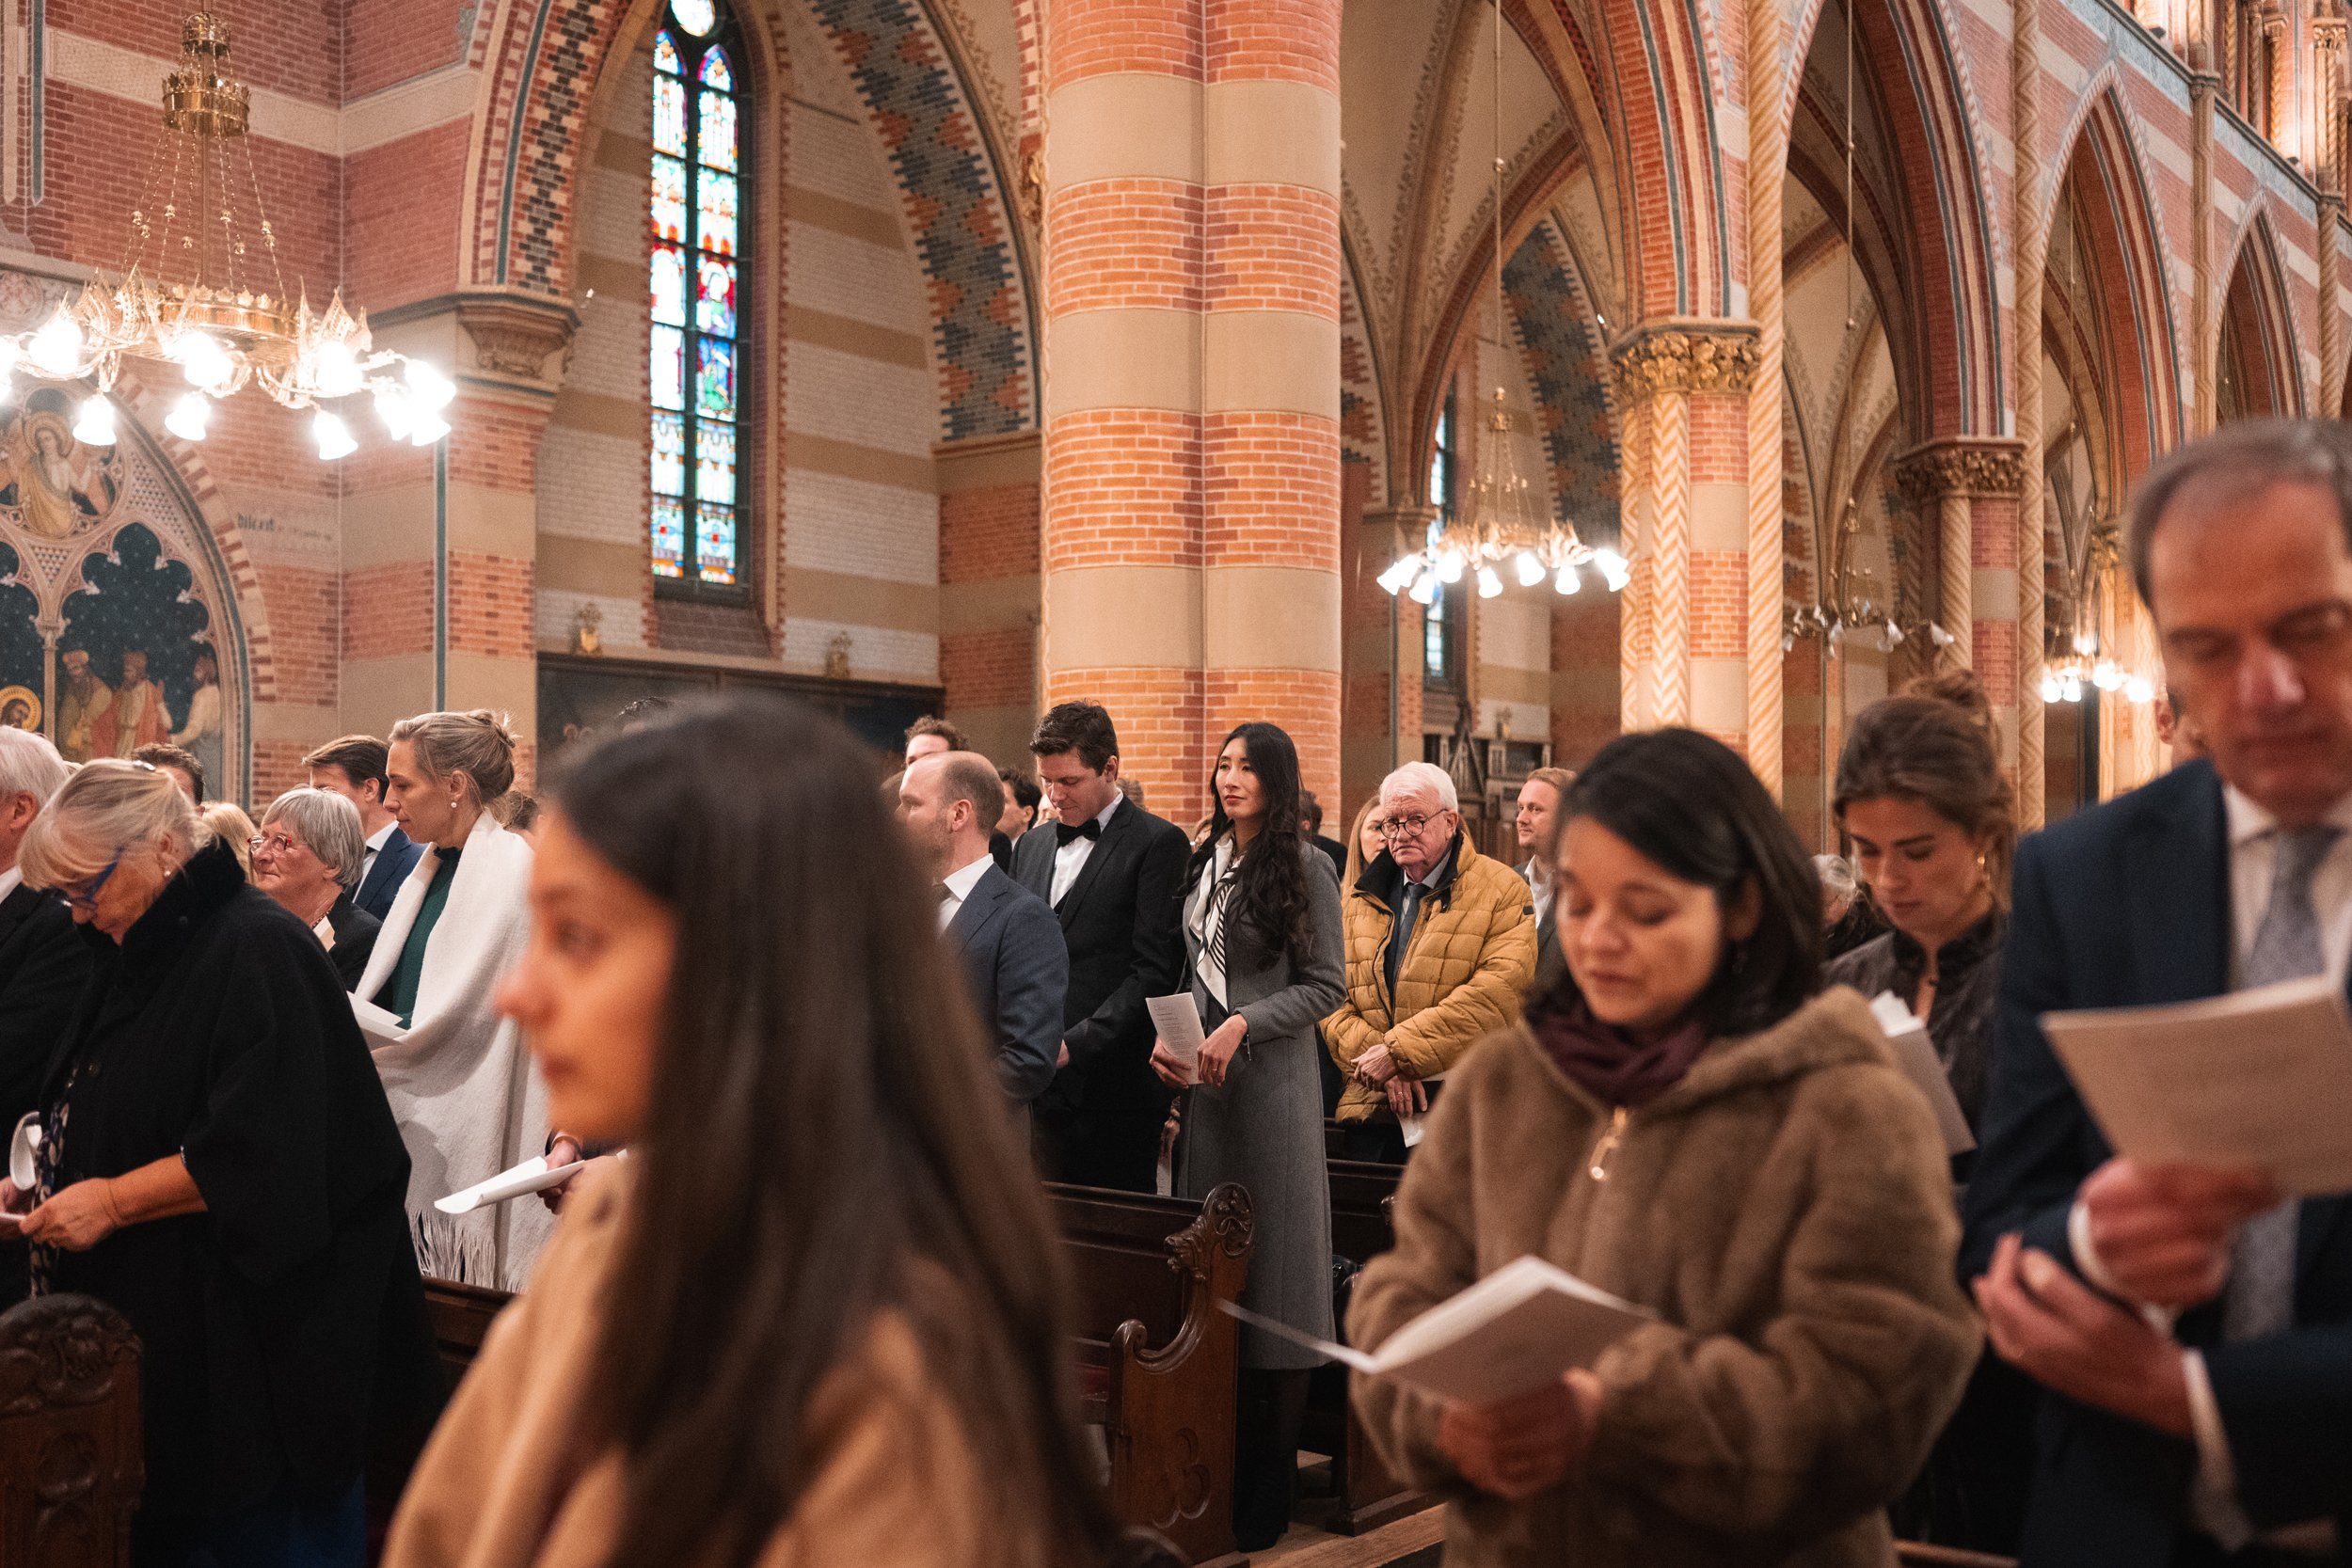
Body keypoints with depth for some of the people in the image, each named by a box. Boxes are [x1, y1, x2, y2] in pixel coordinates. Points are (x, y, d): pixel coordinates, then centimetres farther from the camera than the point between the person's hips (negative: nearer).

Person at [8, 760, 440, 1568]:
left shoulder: (257, 950, -16)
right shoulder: (139, 956, 12)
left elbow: (264, 1151, -22)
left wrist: (114, 1200, -18)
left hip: (257, 1334, -9)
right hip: (155, 1323, 9)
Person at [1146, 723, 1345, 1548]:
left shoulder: (1304, 870, -5)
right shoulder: (1205, 861, 12)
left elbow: (1323, 986, -6)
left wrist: (1243, 1026, -16)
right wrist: (1167, 1036, 2)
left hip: (1272, 1079, -5)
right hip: (1203, 1078, 6)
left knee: (1271, 1264, -1)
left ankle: (1268, 1489, 7)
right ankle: (1220, 1471, 14)